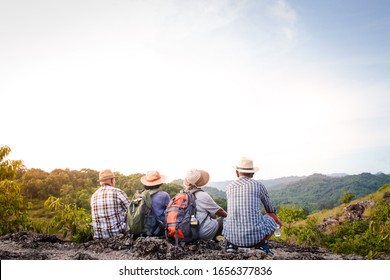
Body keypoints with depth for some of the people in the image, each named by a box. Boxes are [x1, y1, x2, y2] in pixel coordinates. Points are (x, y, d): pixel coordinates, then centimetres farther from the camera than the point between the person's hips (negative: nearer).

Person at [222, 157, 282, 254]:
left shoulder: (230, 187, 12)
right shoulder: (259, 186, 5)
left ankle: (231, 243, 11)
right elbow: (270, 209, 22)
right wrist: (277, 220, 47)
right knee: (271, 217, 26)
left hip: (233, 236, 3)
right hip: (255, 235, -3)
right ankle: (261, 245, 7)